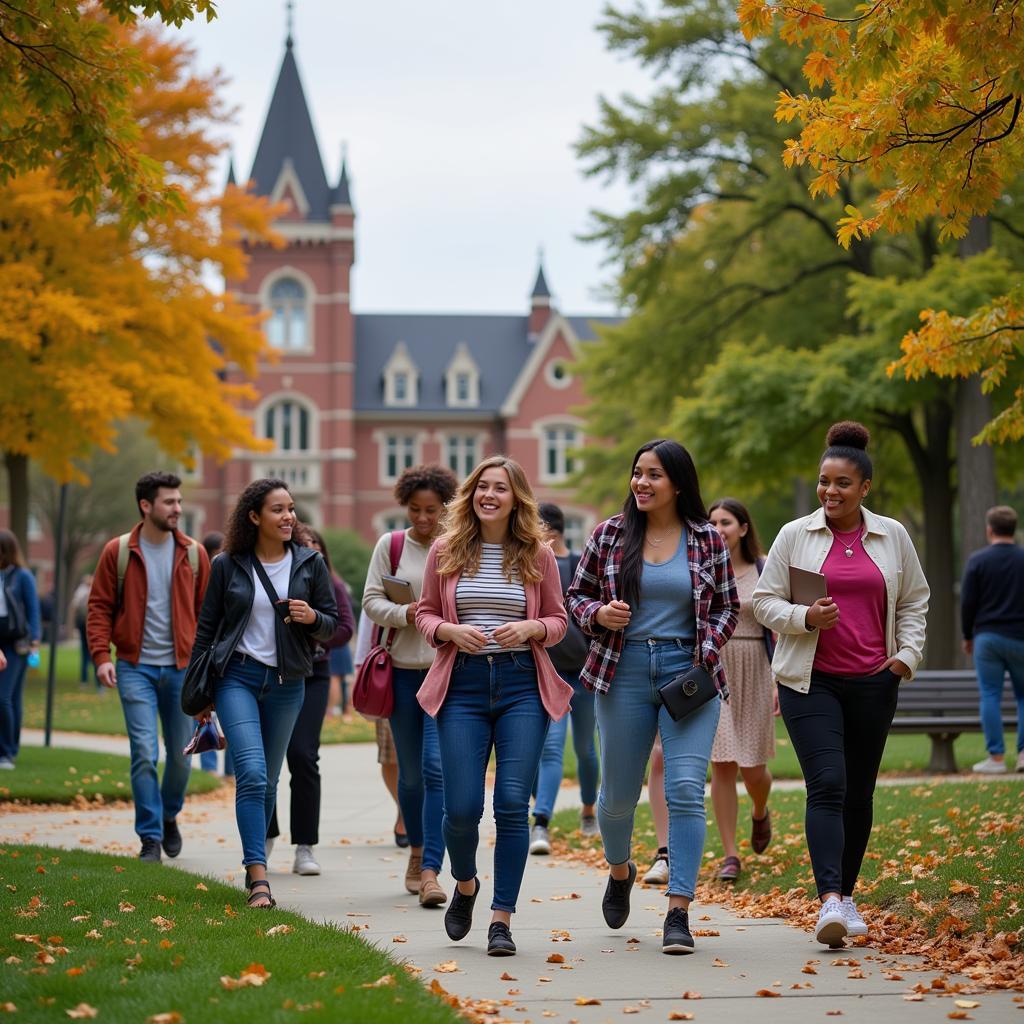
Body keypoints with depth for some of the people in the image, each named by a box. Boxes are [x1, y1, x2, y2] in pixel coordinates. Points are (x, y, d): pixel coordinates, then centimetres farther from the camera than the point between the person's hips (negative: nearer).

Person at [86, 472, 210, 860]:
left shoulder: (193, 554, 3)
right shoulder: (117, 552, -1)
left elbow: (207, 611, 7)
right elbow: (99, 607, 1)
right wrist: (101, 656, -10)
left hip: (182, 668, 2)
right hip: (136, 668, -2)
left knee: (180, 754, 8)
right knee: (144, 753, -8)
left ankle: (169, 816, 34)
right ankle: (150, 837, 0)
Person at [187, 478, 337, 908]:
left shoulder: (310, 563, 5)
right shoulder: (228, 565, 1)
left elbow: (332, 625, 9)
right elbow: (206, 628, 7)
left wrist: (312, 618, -15)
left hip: (286, 682, 3)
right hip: (237, 676, -2)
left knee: (268, 780, 9)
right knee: (252, 773, -16)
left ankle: (255, 868, 23)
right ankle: (258, 878, -19)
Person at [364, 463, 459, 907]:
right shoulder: (390, 545, 4)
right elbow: (371, 600, 1)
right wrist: (407, 613, -16)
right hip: (402, 670, 2)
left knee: (437, 766, -14)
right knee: (410, 771, 11)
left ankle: (430, 870, -17)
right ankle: (417, 850, 32)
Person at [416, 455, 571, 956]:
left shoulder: (538, 555, 4)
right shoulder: (445, 551, 5)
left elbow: (558, 620, 11)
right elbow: (425, 613, 11)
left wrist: (530, 628, -10)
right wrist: (450, 630, -10)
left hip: (522, 686, 0)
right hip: (462, 685, 0)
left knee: (513, 804, -8)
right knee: (462, 808, -2)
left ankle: (501, 919, 1)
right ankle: (465, 886, 30)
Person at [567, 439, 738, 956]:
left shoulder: (707, 539, 1)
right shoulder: (609, 535, 2)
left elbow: (727, 606, 10)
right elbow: (576, 596, 9)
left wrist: (706, 653, -5)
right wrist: (598, 614, -12)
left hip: (689, 673, -1)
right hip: (625, 674, 1)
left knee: (686, 788, -13)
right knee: (618, 793, 9)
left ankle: (679, 913, -11)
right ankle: (620, 870, 42)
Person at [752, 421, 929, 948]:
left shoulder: (892, 537, 7)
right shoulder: (794, 535, 1)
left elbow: (913, 602, 16)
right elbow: (765, 601, 3)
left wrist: (908, 652, 1)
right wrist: (805, 618, -15)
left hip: (873, 682, 3)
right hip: (810, 681, -3)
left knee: (859, 791, 9)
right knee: (826, 785, -17)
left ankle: (846, 894, 24)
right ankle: (829, 902, -27)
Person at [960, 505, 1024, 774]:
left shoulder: (978, 560, -2)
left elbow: (967, 602, -2)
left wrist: (967, 636, 11)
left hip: (987, 638, -1)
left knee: (990, 696, 2)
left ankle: (996, 757, -2)